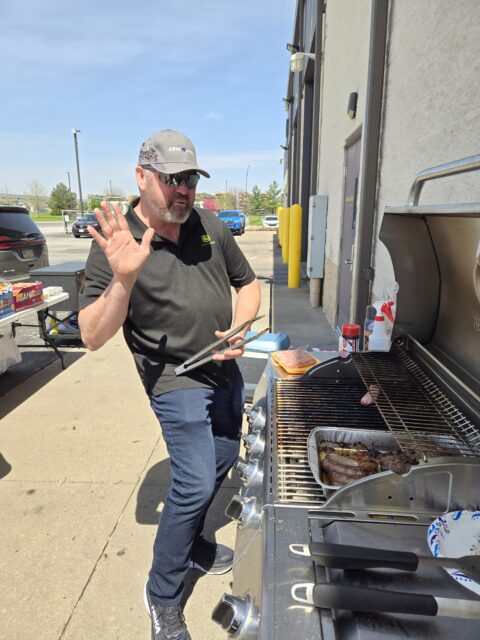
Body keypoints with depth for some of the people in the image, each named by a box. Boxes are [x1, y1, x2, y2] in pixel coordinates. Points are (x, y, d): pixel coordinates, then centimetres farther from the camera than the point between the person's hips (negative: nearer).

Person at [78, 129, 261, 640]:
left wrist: (239, 329, -9)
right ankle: (162, 595, 20)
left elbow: (248, 284, 10)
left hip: (226, 373, 7)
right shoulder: (116, 244, -15)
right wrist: (123, 279, -37)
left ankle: (188, 539, 47)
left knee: (220, 463, 20)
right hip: (177, 381, -6)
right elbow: (92, 337, -20)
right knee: (195, 484, -8)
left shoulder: (211, 227, 0)